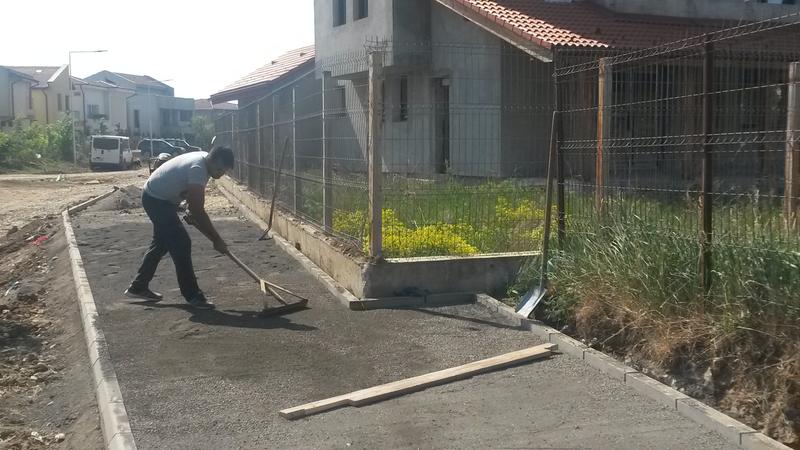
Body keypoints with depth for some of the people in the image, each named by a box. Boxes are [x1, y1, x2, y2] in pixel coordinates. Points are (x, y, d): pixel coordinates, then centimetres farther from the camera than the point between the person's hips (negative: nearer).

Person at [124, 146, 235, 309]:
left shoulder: (204, 160, -2)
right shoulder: (198, 169, -31)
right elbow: (198, 211, -32)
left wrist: (193, 214, 2)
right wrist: (217, 240, -27)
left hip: (156, 197, 10)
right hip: (156, 199, -10)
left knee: (161, 244, 19)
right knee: (181, 244, -13)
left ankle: (138, 287, 31)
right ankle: (192, 295, -7)